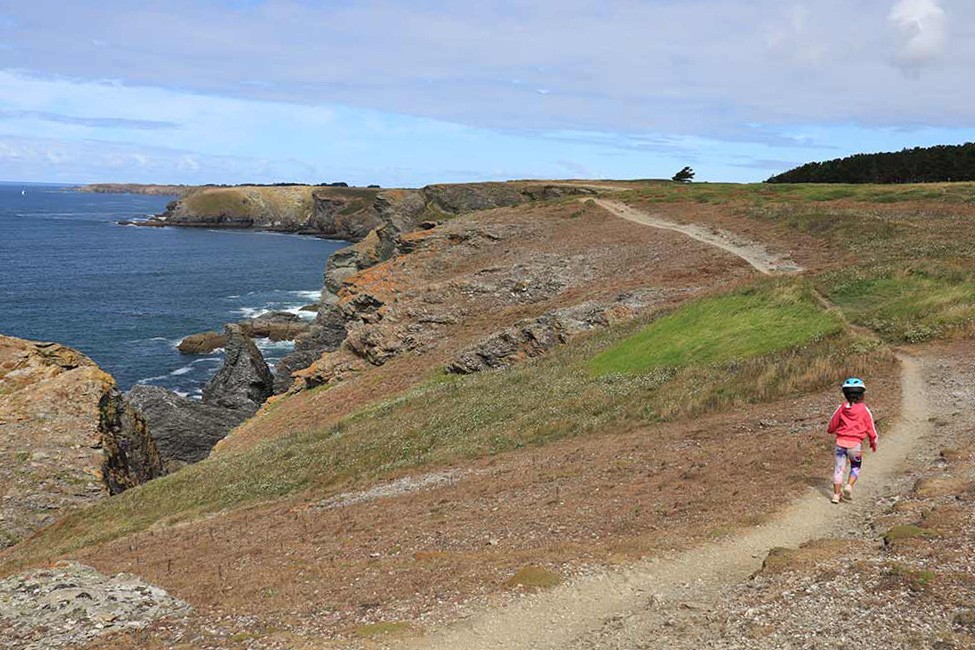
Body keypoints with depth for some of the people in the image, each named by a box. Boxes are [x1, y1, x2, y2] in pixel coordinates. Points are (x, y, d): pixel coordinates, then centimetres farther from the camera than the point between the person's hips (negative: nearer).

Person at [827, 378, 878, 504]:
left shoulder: (841, 408, -1)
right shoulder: (864, 410, -4)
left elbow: (832, 424, 8)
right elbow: (870, 427, 2)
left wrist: (831, 431, 33)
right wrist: (873, 442, 19)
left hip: (840, 442, 1)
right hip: (856, 444, -1)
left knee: (838, 469, 10)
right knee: (855, 467, 21)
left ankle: (836, 494, 12)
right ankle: (849, 486, 0)